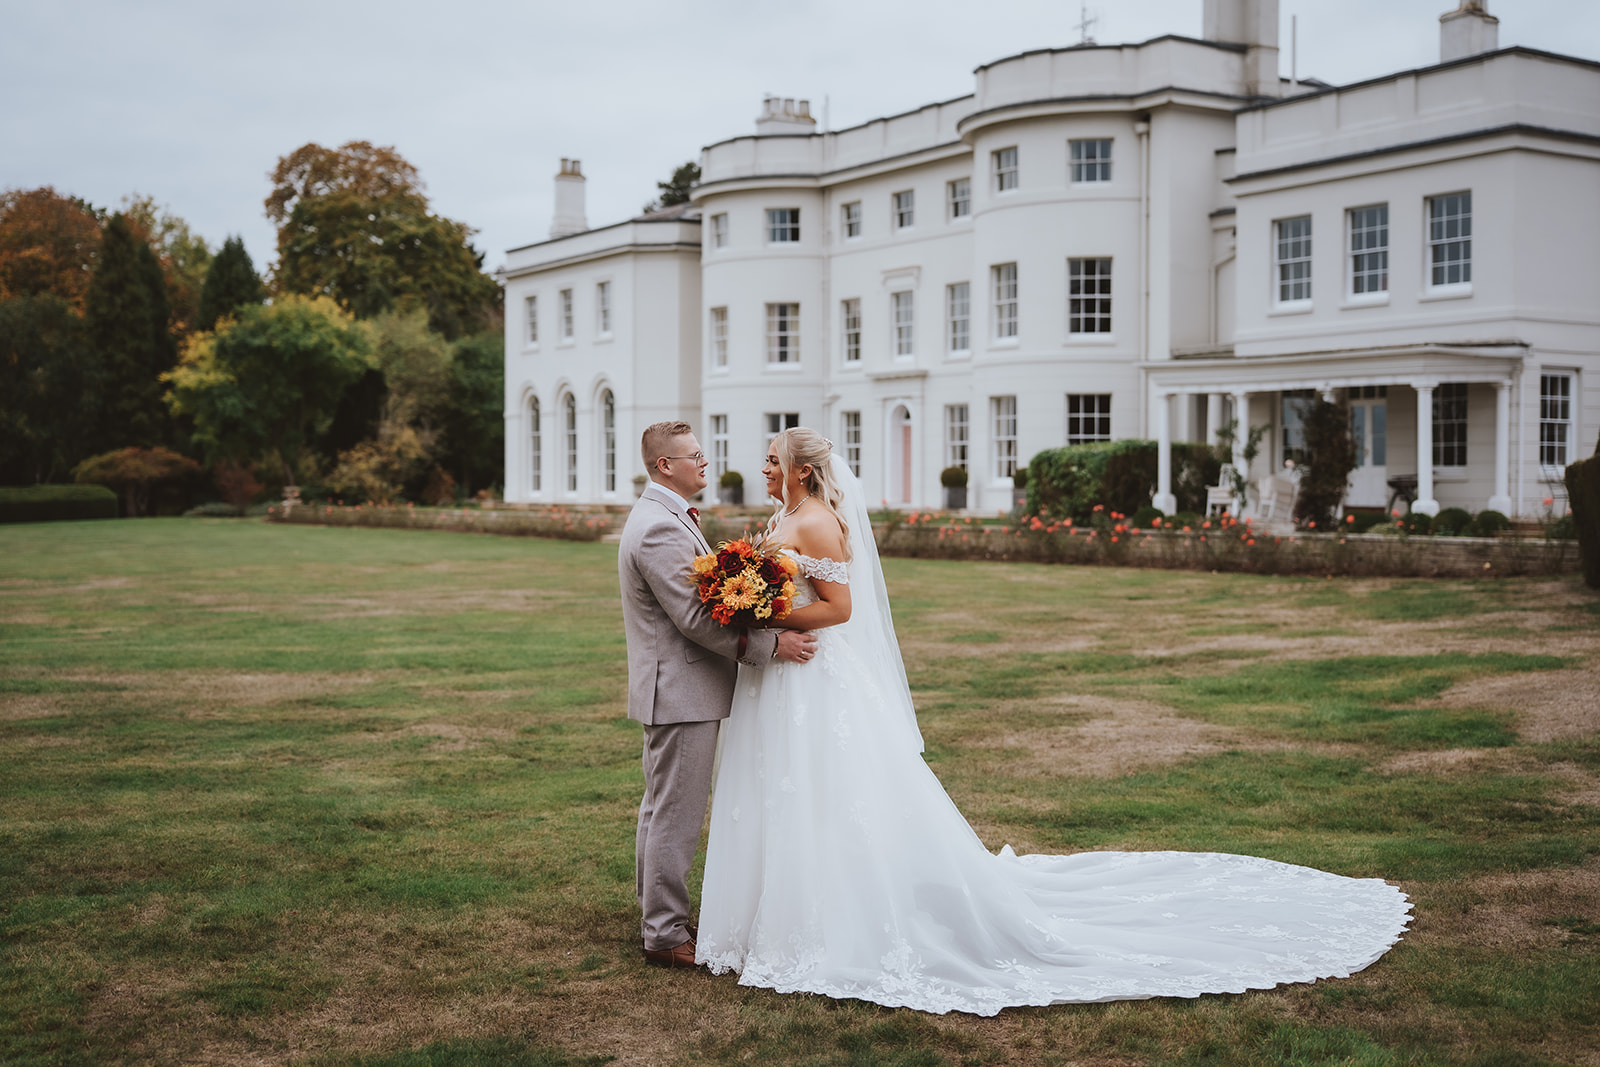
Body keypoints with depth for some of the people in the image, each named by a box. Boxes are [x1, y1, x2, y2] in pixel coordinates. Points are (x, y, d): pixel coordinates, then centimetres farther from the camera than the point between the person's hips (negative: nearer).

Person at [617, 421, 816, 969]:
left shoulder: (662, 518, 14)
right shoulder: (661, 529, -21)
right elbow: (695, 618, -25)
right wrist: (771, 644, -21)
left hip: (670, 690, 11)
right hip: (681, 693, -11)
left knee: (662, 809, 18)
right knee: (677, 815, -3)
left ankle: (658, 918, 30)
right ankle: (666, 934, 5)